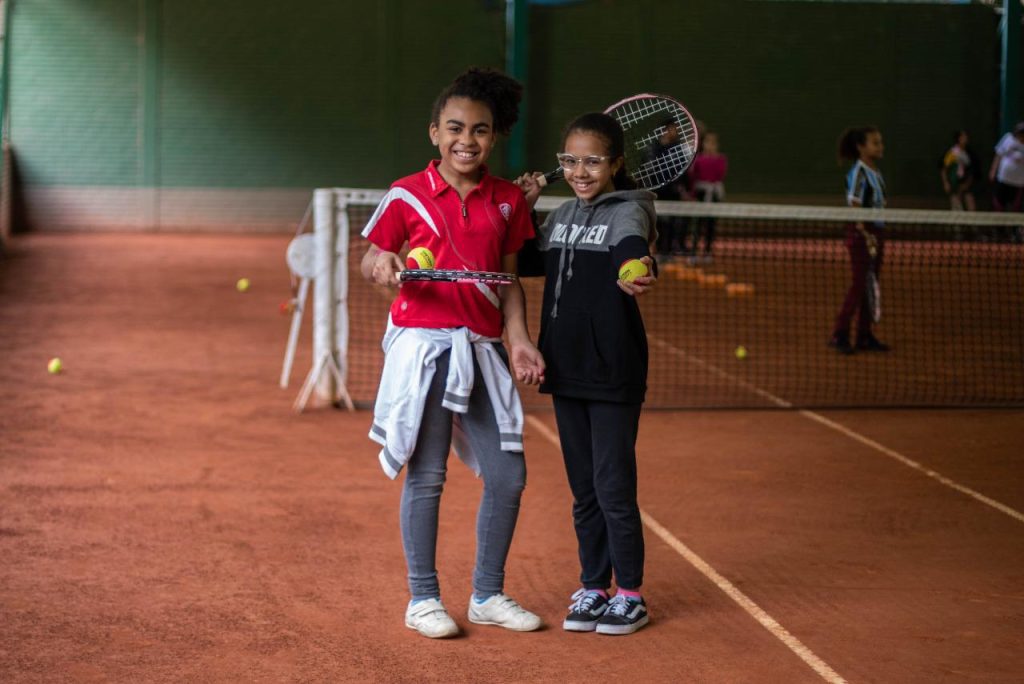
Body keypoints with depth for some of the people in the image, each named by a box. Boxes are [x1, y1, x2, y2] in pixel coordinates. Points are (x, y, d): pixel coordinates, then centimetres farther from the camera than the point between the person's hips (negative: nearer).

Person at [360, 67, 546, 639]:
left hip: (482, 349, 4)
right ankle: (423, 599, 14)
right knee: (426, 475, 0)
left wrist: (519, 339, 1)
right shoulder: (407, 195, -2)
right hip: (423, 345, -4)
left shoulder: (508, 200, 8)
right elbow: (371, 259, 4)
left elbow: (509, 281, 11)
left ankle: (488, 595, 21)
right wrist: (380, 266, -19)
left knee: (508, 474, 5)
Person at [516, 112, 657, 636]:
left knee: (614, 488, -2)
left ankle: (630, 594, 11)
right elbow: (529, 262, 23)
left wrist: (635, 270, -54)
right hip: (566, 371, 6)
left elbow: (632, 247, -31)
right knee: (583, 489, 14)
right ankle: (593, 587, 24)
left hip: (614, 376, -6)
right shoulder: (562, 216, 11)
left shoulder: (628, 211, -8)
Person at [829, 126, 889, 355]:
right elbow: (854, 207, -18)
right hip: (861, 233, -8)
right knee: (859, 284, -8)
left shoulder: (876, 173, 12)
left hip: (876, 232, 8)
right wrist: (865, 234, -27)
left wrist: (877, 236, 14)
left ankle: (865, 336, 16)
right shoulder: (858, 173, -13)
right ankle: (839, 335, -2)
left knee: (870, 285, 10)